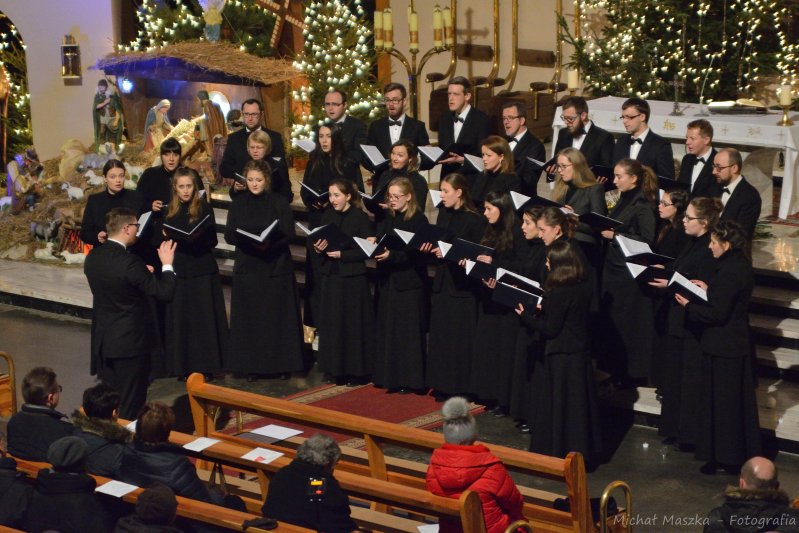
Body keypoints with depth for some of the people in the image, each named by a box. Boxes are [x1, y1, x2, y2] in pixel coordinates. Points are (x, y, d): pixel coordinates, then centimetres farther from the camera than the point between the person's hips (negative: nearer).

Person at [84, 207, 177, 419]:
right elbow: (164, 292, -21)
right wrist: (167, 264, -7)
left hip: (102, 342, 7)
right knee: (130, 404, 4)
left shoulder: (92, 257, 0)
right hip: (130, 342, -7)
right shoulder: (130, 263, -24)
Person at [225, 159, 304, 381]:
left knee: (277, 316, 1)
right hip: (247, 268, 2)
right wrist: (248, 240, -19)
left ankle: (281, 363, 10)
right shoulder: (238, 203, 7)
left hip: (276, 268, -2)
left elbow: (288, 233, -6)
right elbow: (229, 234, 1)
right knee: (249, 318, 2)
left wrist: (269, 242, -24)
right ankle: (252, 365, 9)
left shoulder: (279, 203, 1)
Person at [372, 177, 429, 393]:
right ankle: (388, 375, 18)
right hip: (387, 279, 7)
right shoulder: (387, 218, 12)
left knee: (407, 331, -2)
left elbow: (415, 252, -16)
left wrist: (391, 255, -26)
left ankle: (408, 379, 5)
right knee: (386, 328, 9)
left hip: (409, 283, -7)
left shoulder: (418, 220, -9)